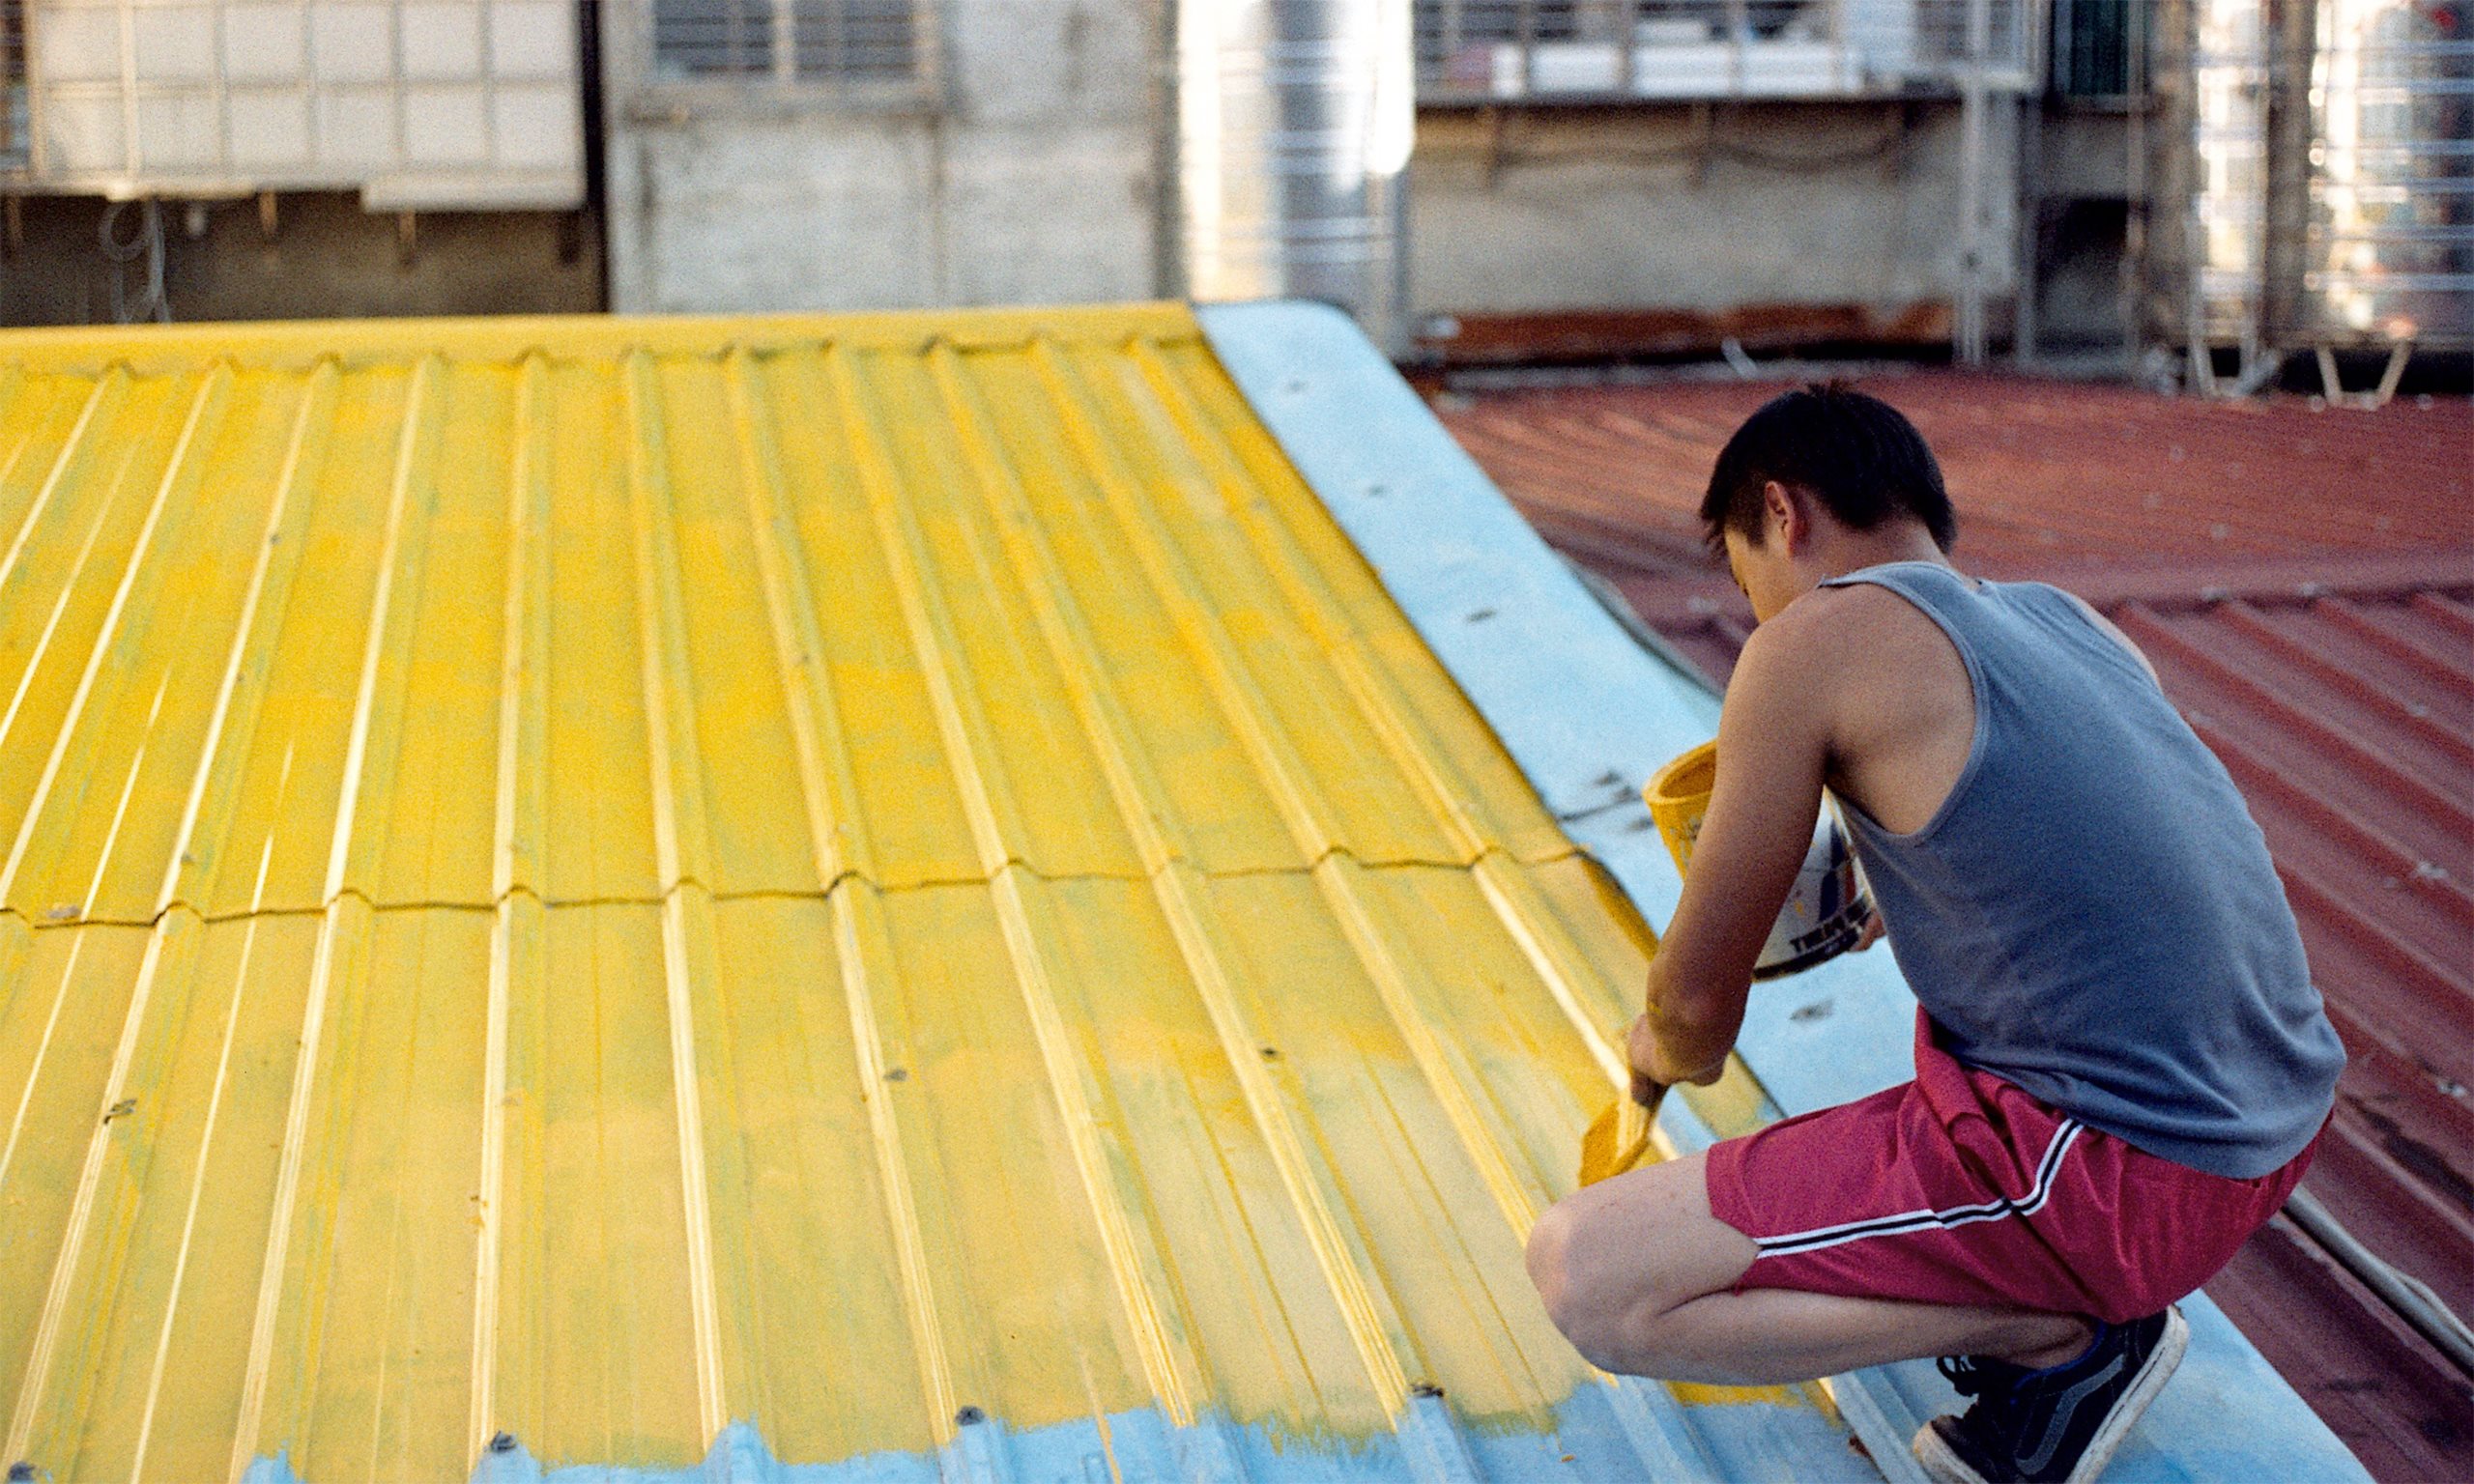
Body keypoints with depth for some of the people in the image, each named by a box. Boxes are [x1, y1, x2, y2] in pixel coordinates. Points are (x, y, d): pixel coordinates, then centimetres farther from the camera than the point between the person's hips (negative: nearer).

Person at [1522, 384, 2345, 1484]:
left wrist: (1664, 1054, 23)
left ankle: (2065, 1336, -1)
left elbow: (1699, 1001, 0)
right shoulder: (2073, 621, 13)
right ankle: (2075, 1294, 19)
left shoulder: (1819, 639, -7)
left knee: (1584, 1279, -11)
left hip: (2112, 1178, -9)